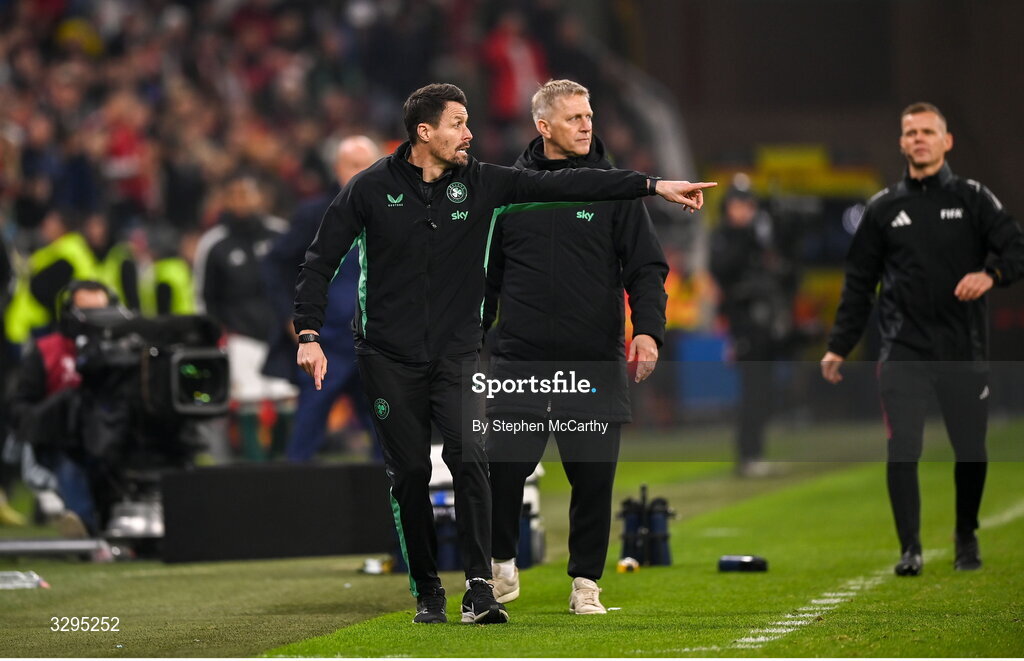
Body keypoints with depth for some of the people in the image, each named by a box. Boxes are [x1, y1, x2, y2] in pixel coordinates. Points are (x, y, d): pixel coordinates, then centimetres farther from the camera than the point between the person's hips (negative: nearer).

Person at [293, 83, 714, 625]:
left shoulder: (479, 182, 1)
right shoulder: (372, 188, -5)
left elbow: (563, 184, -1)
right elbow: (319, 260, 1)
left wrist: (655, 186, -4)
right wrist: (309, 334, -9)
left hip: (457, 353, 1)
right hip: (389, 357, -1)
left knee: (469, 460, -15)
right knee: (409, 473, 1)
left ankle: (479, 588, -13)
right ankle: (426, 593, 14)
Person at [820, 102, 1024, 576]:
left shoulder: (973, 199, 4)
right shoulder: (884, 209, 8)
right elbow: (858, 283, 10)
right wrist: (838, 348, 6)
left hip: (963, 348, 0)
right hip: (903, 352, 0)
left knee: (971, 451, 6)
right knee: (902, 451, -9)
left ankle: (966, 537, 27)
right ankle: (910, 548, -1)